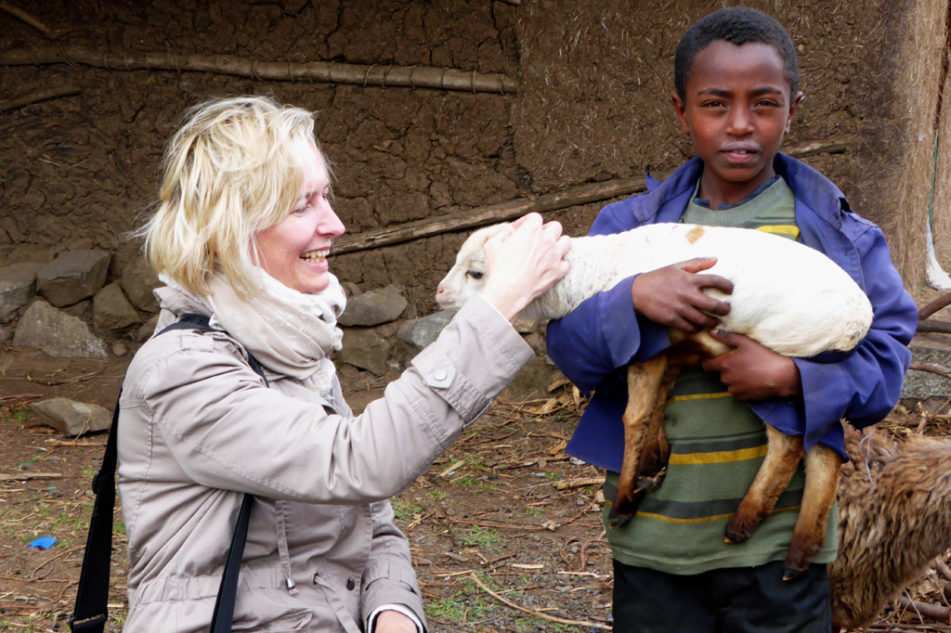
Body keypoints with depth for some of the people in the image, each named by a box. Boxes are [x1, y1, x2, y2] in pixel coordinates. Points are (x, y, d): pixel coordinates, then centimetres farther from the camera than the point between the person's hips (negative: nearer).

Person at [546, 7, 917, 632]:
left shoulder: (839, 234, -2)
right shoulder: (630, 226, 2)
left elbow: (885, 360, -4)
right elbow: (568, 347, -3)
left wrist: (791, 378, -21)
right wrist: (634, 299, -23)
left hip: (777, 542, -1)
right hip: (653, 539, 2)